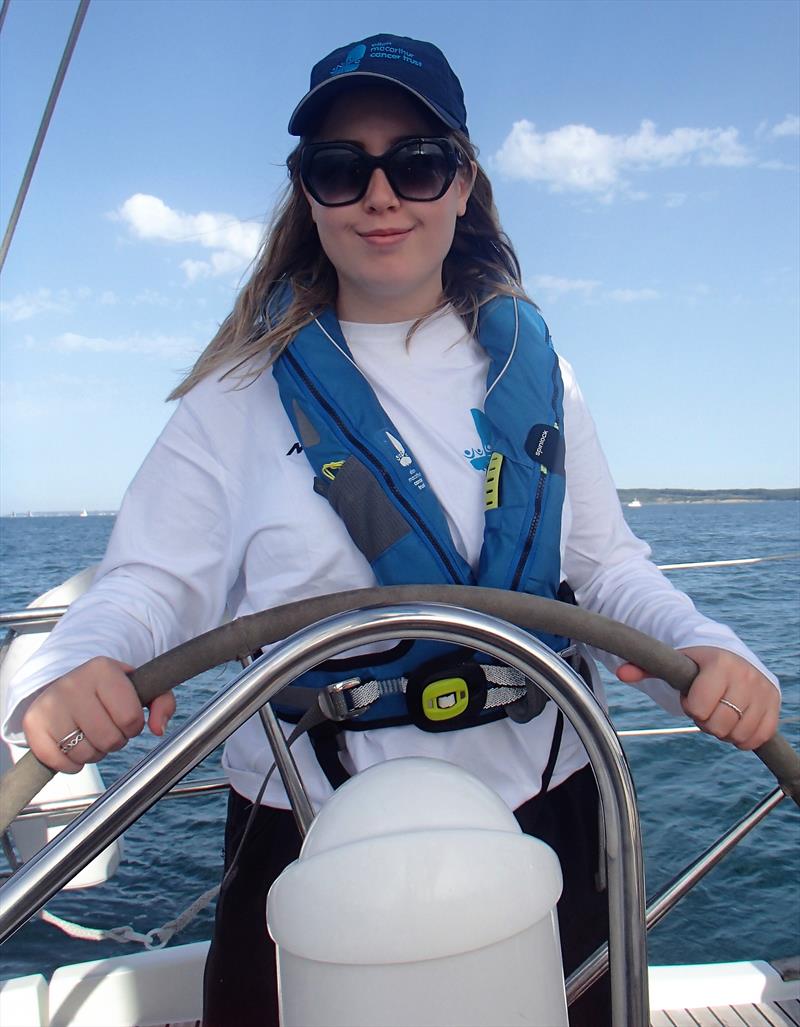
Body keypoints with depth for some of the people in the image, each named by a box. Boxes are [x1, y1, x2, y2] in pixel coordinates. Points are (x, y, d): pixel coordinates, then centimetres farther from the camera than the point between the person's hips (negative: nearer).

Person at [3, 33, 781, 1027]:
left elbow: (605, 564, 5)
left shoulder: (531, 367, 4)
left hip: (541, 824, 3)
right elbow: (153, 581, -9)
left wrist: (708, 648, -13)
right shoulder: (245, 391, -2)